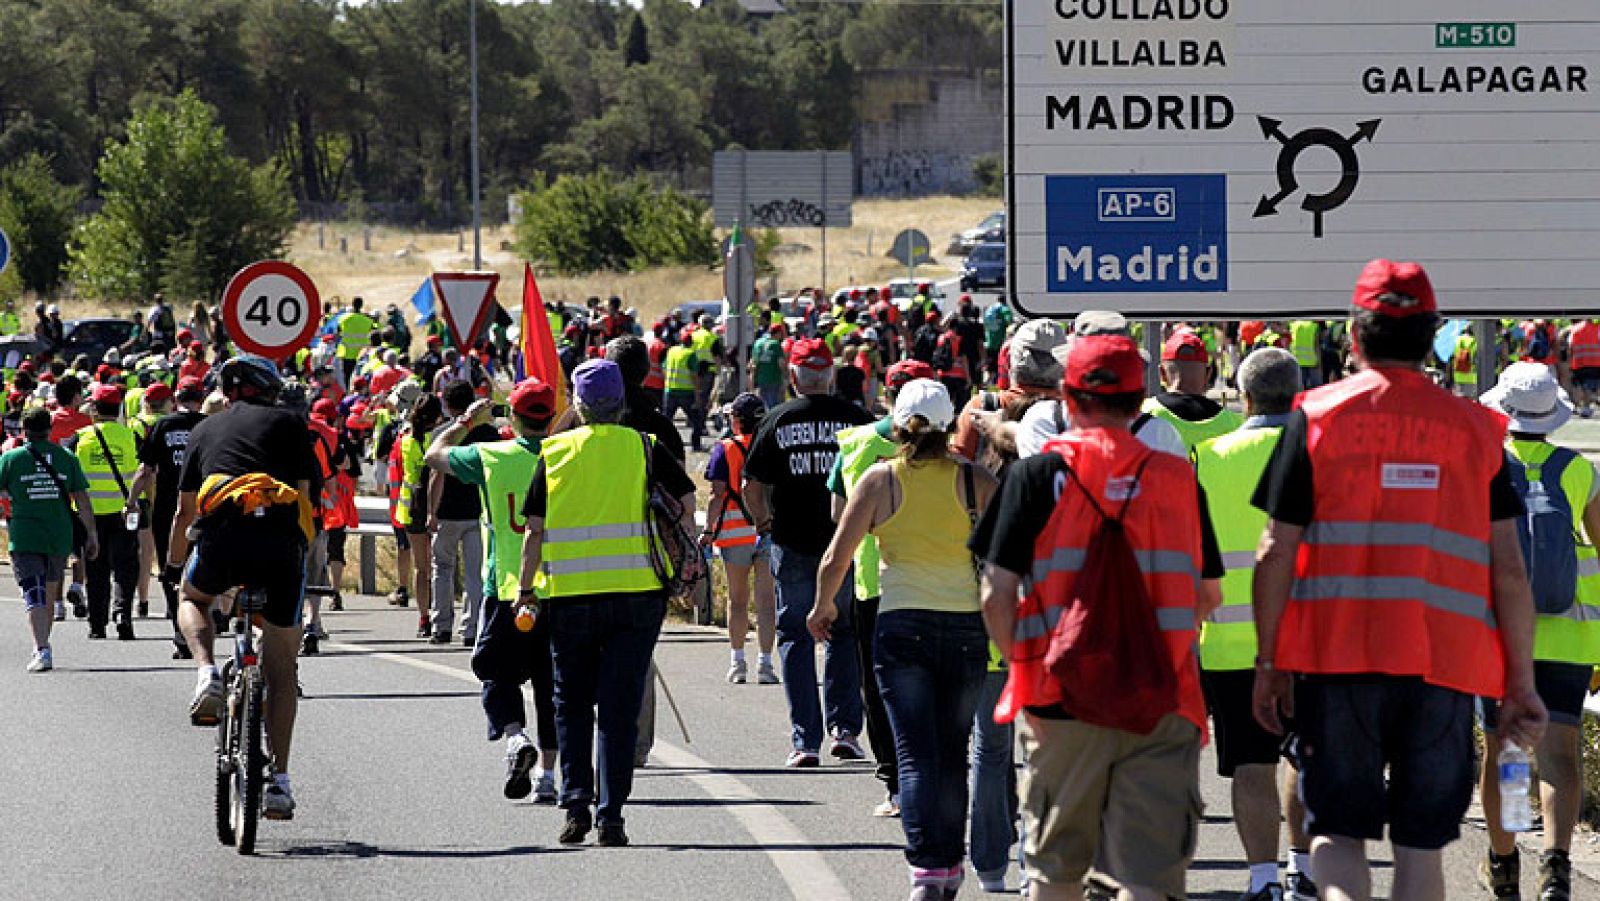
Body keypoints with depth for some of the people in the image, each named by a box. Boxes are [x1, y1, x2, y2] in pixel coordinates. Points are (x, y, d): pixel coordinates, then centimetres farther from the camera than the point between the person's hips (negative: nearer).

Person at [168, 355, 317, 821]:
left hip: (223, 530, 0)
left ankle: (207, 674, 4)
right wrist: (305, 556, 29)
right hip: (283, 534, 0)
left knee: (193, 599, 35)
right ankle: (279, 781, 7)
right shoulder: (288, 423, 21)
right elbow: (305, 495, 17)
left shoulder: (206, 429, 25)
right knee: (280, 662, 12)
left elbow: (184, 511, 28)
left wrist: (172, 564, 41)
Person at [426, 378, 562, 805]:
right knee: (551, 682, 9)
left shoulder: (491, 457, -4)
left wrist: (466, 421, 29)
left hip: (506, 588, -2)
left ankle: (514, 735, -19)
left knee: (498, 674, 8)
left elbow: (435, 454, 14)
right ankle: (547, 774, 8)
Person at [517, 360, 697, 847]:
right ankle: (610, 815, -2)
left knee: (572, 703, 15)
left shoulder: (554, 452, 4)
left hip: (569, 594, 0)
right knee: (620, 706, 3)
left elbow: (535, 530, 2)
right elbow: (686, 499, -3)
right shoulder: (644, 448, 3)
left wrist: (526, 591, 8)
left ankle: (576, 800, 1)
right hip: (636, 591, 0)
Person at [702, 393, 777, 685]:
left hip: (735, 530, -1)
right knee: (766, 600, 0)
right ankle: (765, 663, -5)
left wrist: (708, 530, -3)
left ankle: (737, 661, 17)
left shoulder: (724, 449, -5)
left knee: (737, 599, 11)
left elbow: (718, 494, -9)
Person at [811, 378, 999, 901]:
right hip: (966, 626, 1)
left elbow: (836, 558, 0)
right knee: (953, 753, 14)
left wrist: (823, 606, 17)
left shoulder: (880, 480, -2)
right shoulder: (976, 480, -1)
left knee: (916, 754, -3)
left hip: (902, 625, -1)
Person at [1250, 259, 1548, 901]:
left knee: (1337, 830, 6)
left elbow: (1277, 553, -2)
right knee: (1421, 842, 9)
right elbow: (1508, 571, 3)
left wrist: (1268, 664, 7)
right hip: (1444, 663, 1)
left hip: (1336, 656, -1)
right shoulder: (1475, 428, 6)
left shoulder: (1317, 417, 1)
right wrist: (1521, 685, 8)